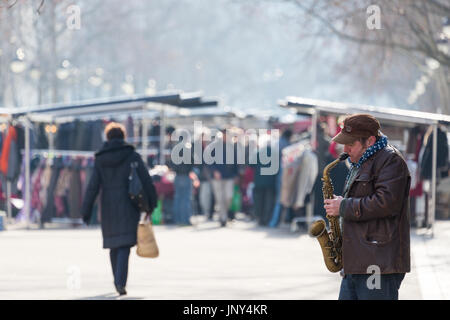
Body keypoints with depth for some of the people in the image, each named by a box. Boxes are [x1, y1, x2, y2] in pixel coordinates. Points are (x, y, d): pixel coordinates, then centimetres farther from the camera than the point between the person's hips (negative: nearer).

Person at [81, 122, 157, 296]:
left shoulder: (100, 159, 2)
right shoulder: (132, 156, -2)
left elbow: (93, 186, -3)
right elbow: (146, 180, -4)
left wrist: (86, 211, -1)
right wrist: (151, 202, 7)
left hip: (109, 207, 2)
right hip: (128, 206, -2)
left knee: (114, 244, 16)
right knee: (124, 244, -5)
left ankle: (118, 281, 27)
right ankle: (121, 283, -20)